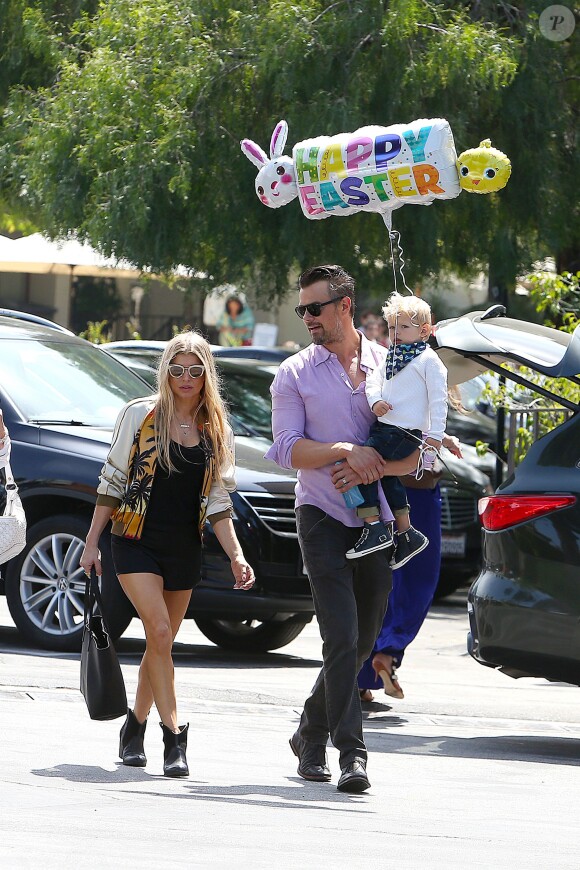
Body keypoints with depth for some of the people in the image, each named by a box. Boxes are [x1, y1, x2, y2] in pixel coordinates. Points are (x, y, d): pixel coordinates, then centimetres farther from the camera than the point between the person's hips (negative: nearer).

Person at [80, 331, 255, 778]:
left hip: (185, 550, 4)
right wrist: (92, 541, 0)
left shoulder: (217, 431, 7)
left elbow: (217, 500, 8)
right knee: (160, 632, -18)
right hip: (137, 542, -4)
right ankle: (174, 736, -18)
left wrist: (236, 555, -3)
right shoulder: (140, 415, -2)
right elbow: (112, 480, 2)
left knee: (161, 644, 8)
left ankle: (135, 726, 25)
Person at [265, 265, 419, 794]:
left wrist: (375, 468, -15)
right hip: (323, 517, -3)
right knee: (342, 637, -15)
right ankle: (351, 752, -17)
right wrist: (348, 450, -19)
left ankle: (311, 734, 28)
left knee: (362, 642, 9)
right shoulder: (295, 374, 4)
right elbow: (287, 449, -6)